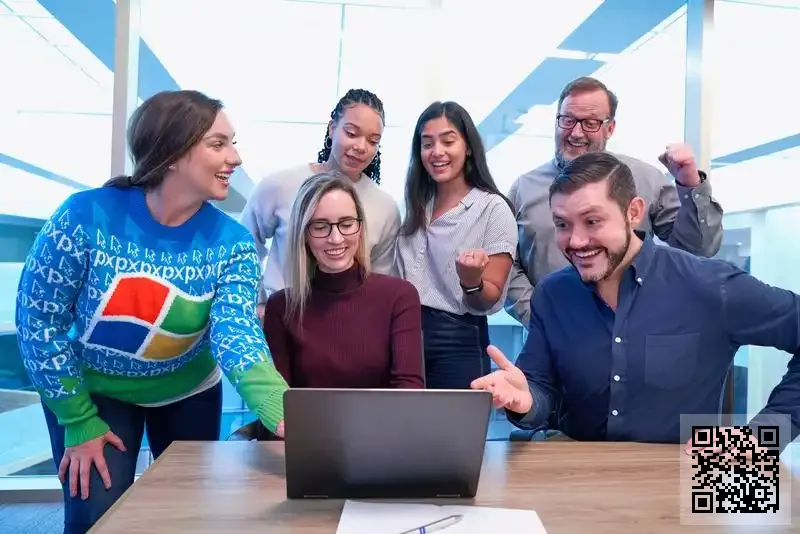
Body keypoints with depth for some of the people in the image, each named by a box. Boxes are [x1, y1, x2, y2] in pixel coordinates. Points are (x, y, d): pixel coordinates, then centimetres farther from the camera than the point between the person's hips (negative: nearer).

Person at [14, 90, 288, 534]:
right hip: (92, 388, -2)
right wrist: (79, 421, -14)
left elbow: (237, 335, -33)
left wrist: (284, 414, -51)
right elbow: (38, 320, -16)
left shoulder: (232, 243, -21)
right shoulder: (86, 216, -25)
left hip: (187, 392, 2)